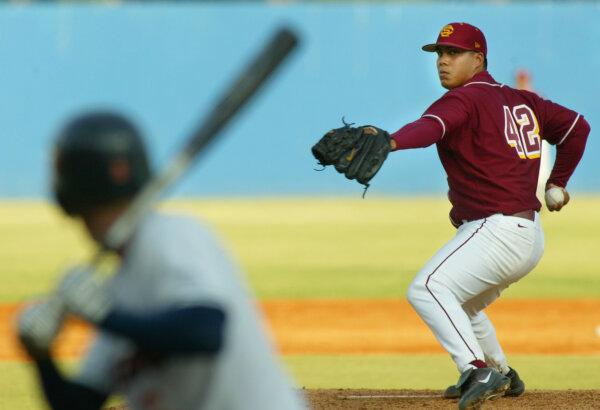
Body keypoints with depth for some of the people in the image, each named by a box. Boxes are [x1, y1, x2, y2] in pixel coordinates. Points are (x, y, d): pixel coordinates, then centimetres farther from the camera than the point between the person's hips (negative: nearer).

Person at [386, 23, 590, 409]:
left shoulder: (465, 100, -10)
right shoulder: (522, 101, 17)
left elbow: (432, 126, -33)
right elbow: (576, 125, 27)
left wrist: (390, 142, -51)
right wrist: (557, 184, 34)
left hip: (498, 229, -10)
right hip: (531, 237, 10)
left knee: (427, 289, -26)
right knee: (460, 304, 31)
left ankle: (478, 370, -40)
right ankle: (502, 376, 44)